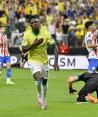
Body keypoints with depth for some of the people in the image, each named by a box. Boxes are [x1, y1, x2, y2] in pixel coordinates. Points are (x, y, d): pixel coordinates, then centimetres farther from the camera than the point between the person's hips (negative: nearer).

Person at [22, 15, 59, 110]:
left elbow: (55, 46, -8)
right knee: (39, 79, -22)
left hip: (44, 61, 2)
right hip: (33, 60, -2)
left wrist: (56, 62, -14)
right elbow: (24, 50, -11)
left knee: (44, 82, 12)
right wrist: (34, 44, -27)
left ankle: (43, 100, 38)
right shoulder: (27, 34, -14)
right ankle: (39, 96, 7)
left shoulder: (45, 33, -13)